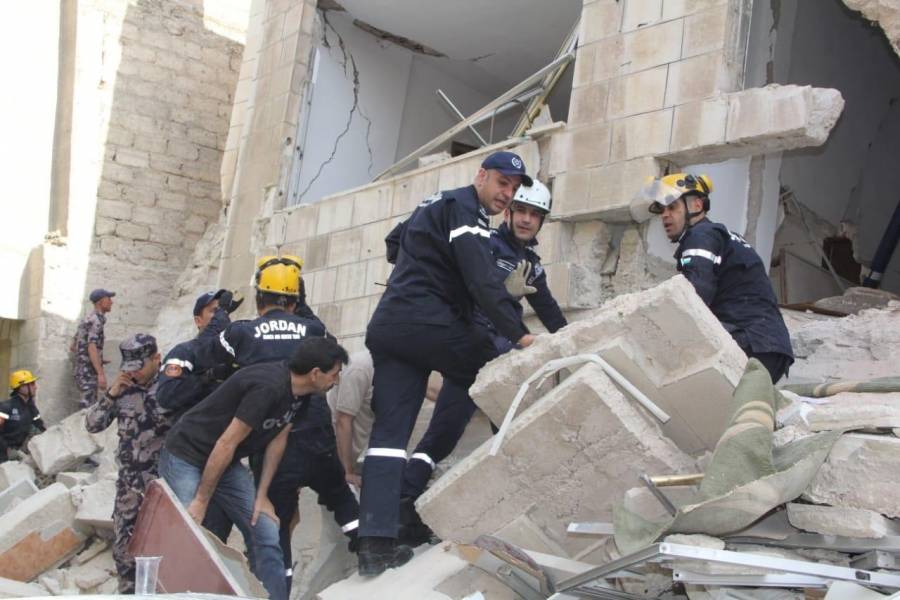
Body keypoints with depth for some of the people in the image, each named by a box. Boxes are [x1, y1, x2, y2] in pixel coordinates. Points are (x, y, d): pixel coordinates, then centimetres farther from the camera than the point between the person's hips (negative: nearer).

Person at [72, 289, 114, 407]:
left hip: (81, 371, 10)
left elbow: (73, 346, 22)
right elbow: (92, 348, -24)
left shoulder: (86, 320, 16)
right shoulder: (96, 321, -14)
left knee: (87, 406, 15)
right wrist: (101, 374, -28)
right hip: (89, 372, -10)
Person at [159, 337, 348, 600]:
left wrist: (261, 495, 2)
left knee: (267, 536, 1)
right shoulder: (268, 386, -31)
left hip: (227, 464, 8)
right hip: (185, 457, -8)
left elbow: (278, 439, 5)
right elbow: (226, 444, -26)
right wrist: (201, 501, -18)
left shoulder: (297, 390, -4)